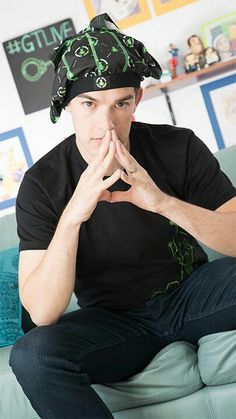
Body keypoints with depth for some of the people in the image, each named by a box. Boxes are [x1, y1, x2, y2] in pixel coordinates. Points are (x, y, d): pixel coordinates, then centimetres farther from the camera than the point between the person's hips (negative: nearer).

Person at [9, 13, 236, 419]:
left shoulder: (179, 147, -10)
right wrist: (72, 216, -34)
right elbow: (42, 313, -19)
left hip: (191, 294, 1)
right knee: (30, 355, -29)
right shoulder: (42, 184, -13)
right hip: (113, 320, 0)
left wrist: (164, 202, -32)